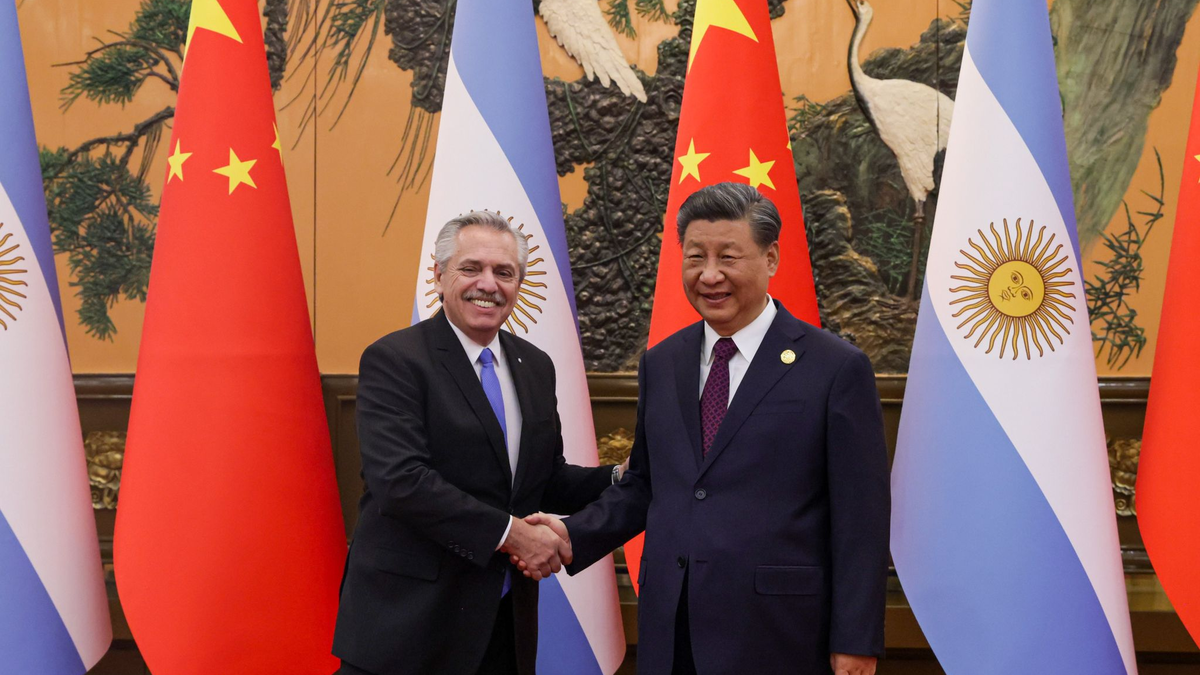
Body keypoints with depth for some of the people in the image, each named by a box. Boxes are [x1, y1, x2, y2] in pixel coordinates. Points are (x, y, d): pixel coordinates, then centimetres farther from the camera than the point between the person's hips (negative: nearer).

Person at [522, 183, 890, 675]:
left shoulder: (836, 369, -7)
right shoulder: (660, 363, 9)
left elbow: (861, 520, -7)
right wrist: (576, 535, 0)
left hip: (773, 635, -4)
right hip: (668, 632, 5)